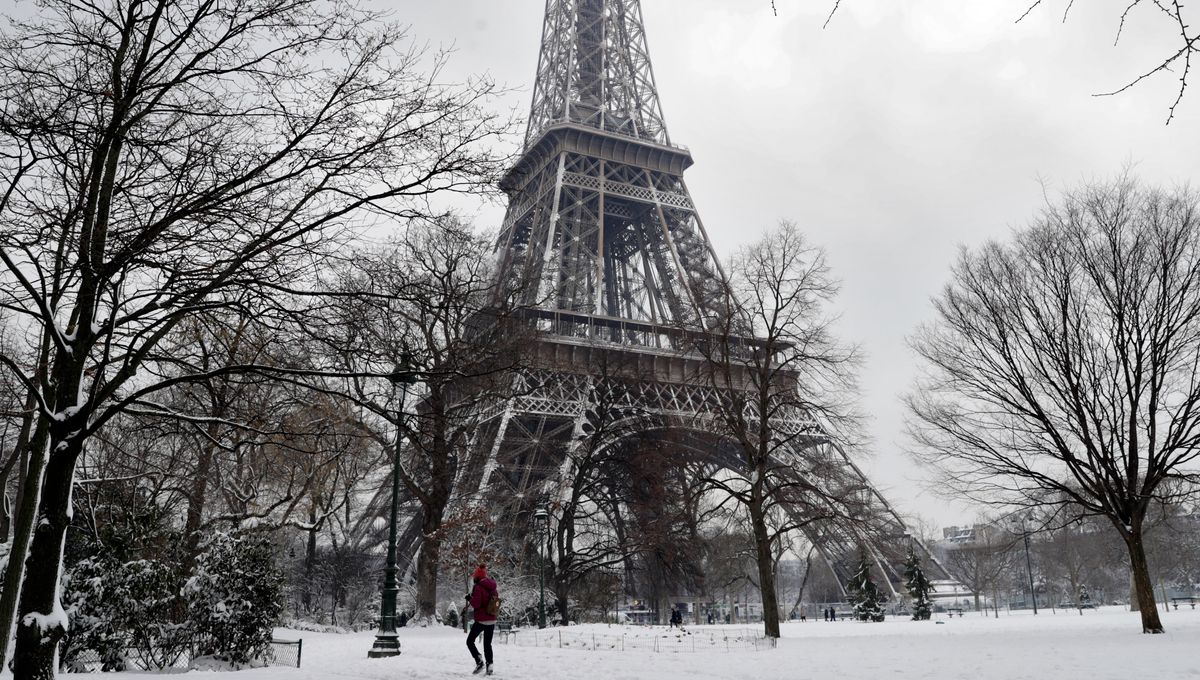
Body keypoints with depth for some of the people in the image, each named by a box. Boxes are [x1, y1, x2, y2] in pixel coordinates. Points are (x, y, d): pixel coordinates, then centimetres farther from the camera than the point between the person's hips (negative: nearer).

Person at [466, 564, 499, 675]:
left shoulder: (478, 587, -14)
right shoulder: (493, 587, 8)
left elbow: (476, 604, -18)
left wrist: (469, 598, -1)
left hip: (481, 620, -6)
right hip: (492, 620, 6)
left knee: (470, 641, 8)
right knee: (487, 643, 14)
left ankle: (479, 661, -8)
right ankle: (489, 665, 4)